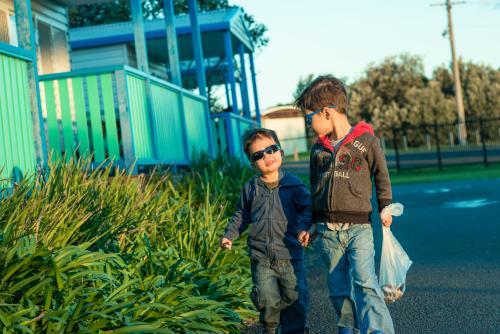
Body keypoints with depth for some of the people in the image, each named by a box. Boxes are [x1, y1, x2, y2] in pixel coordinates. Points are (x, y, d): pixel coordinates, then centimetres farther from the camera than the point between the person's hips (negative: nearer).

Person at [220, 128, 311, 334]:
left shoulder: (293, 184, 0)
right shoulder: (250, 189, 7)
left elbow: (308, 208, 0)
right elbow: (241, 215, 19)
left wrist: (304, 227, -17)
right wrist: (229, 235, 10)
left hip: (290, 255, -1)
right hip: (261, 258, 1)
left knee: (295, 299, 3)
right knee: (268, 301, -4)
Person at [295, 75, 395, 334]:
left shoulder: (365, 140, -3)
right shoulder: (318, 150, 11)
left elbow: (381, 176, 5)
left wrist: (385, 208, -5)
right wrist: (310, 225, 20)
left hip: (358, 228, -4)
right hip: (327, 232, 5)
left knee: (364, 283, -17)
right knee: (339, 290, 9)